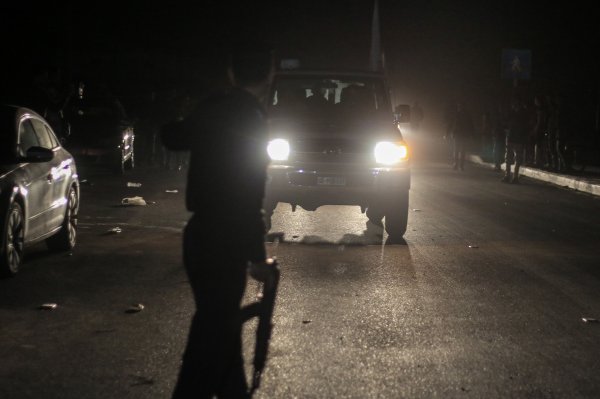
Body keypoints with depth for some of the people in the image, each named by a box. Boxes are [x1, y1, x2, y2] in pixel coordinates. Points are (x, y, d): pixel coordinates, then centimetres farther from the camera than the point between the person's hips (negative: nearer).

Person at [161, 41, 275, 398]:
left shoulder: (213, 108, 5)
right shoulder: (249, 115, -18)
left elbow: (171, 136, 23)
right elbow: (247, 198, -20)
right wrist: (258, 254, -12)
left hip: (206, 238, 9)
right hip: (221, 245, -9)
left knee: (223, 329, 19)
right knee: (211, 340, -4)